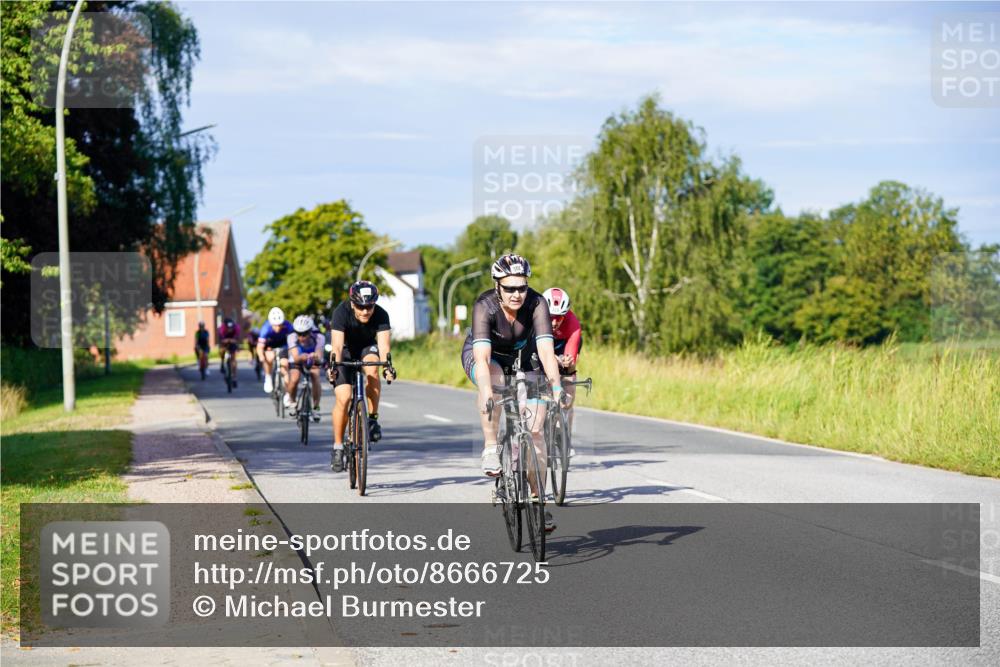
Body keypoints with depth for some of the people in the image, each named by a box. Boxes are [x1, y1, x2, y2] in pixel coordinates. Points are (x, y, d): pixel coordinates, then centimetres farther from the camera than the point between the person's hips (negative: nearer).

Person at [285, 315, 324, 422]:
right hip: (297, 361, 0)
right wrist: (302, 357, -64)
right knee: (294, 379, -26)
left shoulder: (319, 338, -33)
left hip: (313, 362, 0)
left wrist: (315, 357, -65)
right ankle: (291, 400, 7)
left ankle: (316, 407, -16)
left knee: (315, 376, -29)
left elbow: (319, 358, -41)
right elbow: (295, 358, -41)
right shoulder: (292, 337, -32)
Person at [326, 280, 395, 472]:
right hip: (345, 351, -1)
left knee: (372, 368, -35)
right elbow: (337, 344, -40)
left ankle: (373, 419, -18)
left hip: (367, 348, 1)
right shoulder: (341, 312, -30)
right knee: (343, 398, -17)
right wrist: (334, 366, -57)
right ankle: (337, 447, -2)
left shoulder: (381, 315, -26)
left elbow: (383, 344, -36)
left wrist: (387, 366, -54)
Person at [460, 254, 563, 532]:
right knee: (494, 379, -39)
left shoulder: (536, 304, -29)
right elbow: (482, 356, -43)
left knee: (535, 429, -9)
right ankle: (490, 449, -26)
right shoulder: (485, 306, -33)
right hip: (483, 355, -2)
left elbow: (546, 349, -37)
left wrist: (556, 387, -51)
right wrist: (487, 394, -57)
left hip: (521, 358, 2)